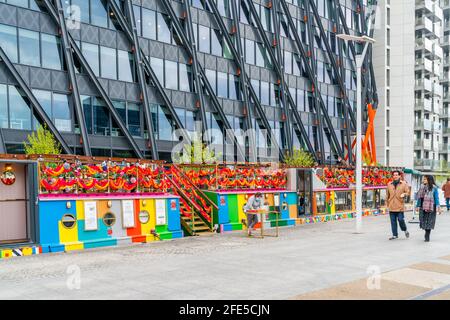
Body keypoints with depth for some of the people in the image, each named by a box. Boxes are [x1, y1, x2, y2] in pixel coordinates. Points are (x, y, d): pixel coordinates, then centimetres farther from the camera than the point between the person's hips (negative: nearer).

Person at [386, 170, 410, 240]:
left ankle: (405, 230, 22)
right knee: (393, 221, 4)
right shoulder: (389, 184, 11)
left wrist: (404, 194, -20)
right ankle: (395, 235, 13)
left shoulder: (404, 184, 4)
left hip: (400, 206, -3)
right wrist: (387, 203, 17)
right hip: (391, 206, 3)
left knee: (401, 219, -6)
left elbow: (408, 192, 1)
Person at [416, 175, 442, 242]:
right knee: (424, 222, 7)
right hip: (423, 208, 5)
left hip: (430, 208, -5)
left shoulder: (434, 188, -5)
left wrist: (438, 207, -14)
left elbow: (436, 198, -7)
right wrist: (417, 206, 15)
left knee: (429, 222, -1)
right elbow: (419, 197, 14)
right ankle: (427, 236, 22)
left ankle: (427, 237, 5)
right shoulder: (422, 187, 9)